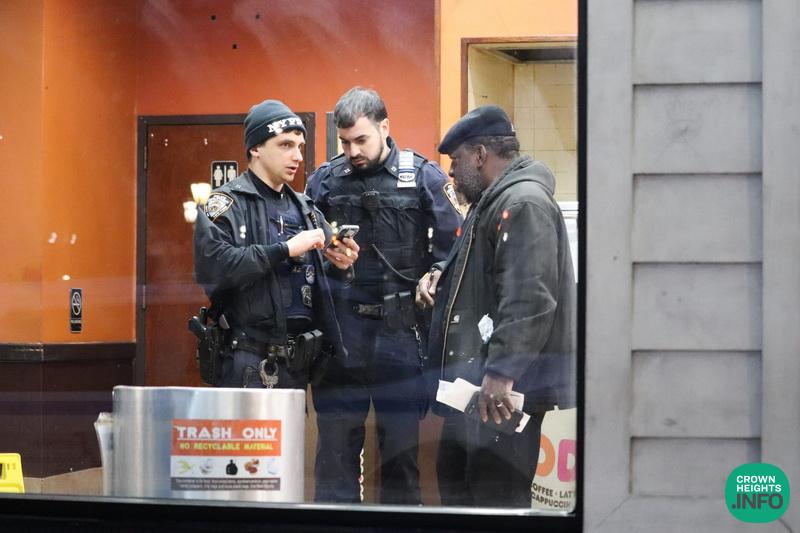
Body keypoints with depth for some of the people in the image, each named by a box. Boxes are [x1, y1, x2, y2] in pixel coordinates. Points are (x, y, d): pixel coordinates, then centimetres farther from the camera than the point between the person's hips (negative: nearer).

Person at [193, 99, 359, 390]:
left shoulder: (303, 208, 16)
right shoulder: (228, 203, -3)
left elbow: (319, 277, 21)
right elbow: (213, 266, -20)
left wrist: (338, 262, -2)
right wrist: (286, 249, -20)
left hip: (299, 363, 7)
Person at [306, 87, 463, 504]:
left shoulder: (424, 177, 0)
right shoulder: (324, 180, 7)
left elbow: (452, 247, 1)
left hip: (400, 329, -2)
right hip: (340, 332, 2)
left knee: (402, 446, 6)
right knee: (336, 446, 4)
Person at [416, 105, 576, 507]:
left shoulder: (524, 204, -16)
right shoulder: (492, 202, 19)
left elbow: (528, 300, -26)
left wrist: (502, 372, -30)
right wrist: (442, 274, 14)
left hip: (504, 387, -11)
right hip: (476, 378, 11)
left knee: (495, 493, -11)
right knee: (455, 477, 18)